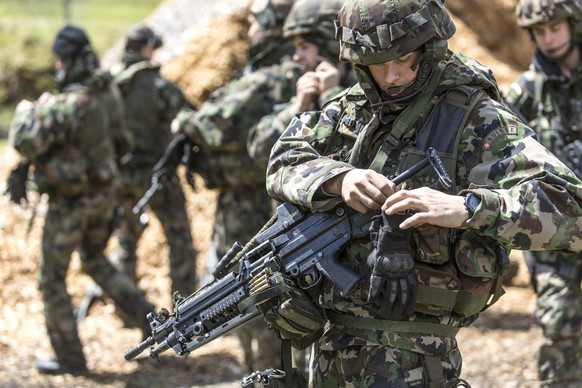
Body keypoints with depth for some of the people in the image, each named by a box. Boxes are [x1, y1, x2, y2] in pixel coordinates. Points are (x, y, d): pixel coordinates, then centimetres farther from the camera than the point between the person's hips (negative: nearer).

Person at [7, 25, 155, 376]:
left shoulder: (68, 106, -26)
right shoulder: (109, 93, -1)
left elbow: (26, 143, -28)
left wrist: (27, 112, -7)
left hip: (71, 202, -8)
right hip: (105, 194, 8)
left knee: (53, 279, 7)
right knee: (95, 260, 29)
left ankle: (70, 358, 11)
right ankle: (148, 316, 20)